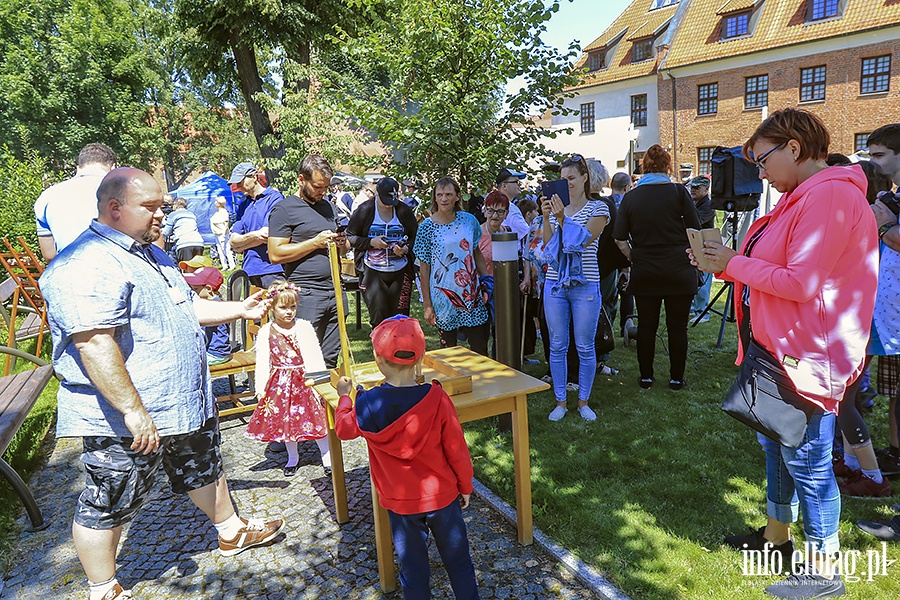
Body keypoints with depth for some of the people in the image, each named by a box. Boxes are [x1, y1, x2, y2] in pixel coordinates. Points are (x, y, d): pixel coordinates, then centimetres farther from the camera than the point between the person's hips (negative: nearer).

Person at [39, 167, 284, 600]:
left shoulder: (149, 253, 12)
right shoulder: (88, 265, -22)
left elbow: (185, 309, 20)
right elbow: (95, 346, -29)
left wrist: (239, 310, 9)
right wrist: (133, 411, -29)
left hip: (186, 405, 10)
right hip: (124, 421, -10)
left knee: (203, 469, 26)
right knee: (107, 505, 10)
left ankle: (231, 532, 47)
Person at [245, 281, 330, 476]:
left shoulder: (304, 327, -5)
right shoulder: (266, 332, -2)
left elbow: (315, 356, -4)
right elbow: (262, 361, 1)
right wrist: (261, 388, -3)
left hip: (303, 380, -1)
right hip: (279, 383, 2)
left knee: (315, 416, 3)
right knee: (285, 421, 13)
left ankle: (327, 455, 19)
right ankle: (292, 457, 33)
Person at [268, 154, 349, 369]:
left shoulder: (328, 206, 19)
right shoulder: (284, 209, -2)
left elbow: (345, 248, 28)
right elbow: (276, 254, -11)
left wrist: (342, 243, 3)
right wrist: (315, 242, -14)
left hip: (335, 291, 6)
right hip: (306, 294, -6)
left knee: (330, 359, 10)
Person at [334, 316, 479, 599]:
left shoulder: (366, 404, -17)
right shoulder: (436, 398, -21)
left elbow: (343, 428, 4)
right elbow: (457, 449, -12)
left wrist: (344, 396, 22)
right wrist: (465, 487, 5)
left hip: (399, 504, 1)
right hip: (442, 497, -1)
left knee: (413, 569, 19)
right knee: (458, 561, 19)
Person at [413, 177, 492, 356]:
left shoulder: (469, 220, 3)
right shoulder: (427, 227, -5)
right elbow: (424, 267, -5)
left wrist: (486, 279, 5)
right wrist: (427, 305, -7)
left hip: (471, 294, 3)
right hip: (443, 297, -2)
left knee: (480, 348, 6)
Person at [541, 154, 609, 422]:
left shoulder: (598, 208, 0)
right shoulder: (556, 207, 11)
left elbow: (583, 240, -13)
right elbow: (548, 246, 2)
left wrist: (562, 218, -21)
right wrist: (546, 217, -9)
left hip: (585, 285, -3)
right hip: (555, 283, 4)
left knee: (585, 347, 4)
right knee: (557, 346, 7)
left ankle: (584, 402, 20)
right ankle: (560, 401, 20)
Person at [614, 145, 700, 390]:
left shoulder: (630, 197, 0)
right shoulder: (679, 192, -5)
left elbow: (620, 239, -2)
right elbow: (696, 230, -3)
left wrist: (635, 259, 10)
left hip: (644, 272, 2)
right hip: (679, 271, -1)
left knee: (646, 326, 10)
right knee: (677, 327, 8)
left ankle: (646, 377, 19)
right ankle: (676, 378, 17)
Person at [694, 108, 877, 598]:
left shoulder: (830, 195, -19)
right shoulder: (799, 198, 14)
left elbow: (801, 283, -25)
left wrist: (733, 263, -16)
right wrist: (724, 264, 5)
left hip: (807, 356, -10)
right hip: (777, 350, 11)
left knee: (806, 461, 1)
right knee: (775, 446, 21)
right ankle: (776, 535, 38)